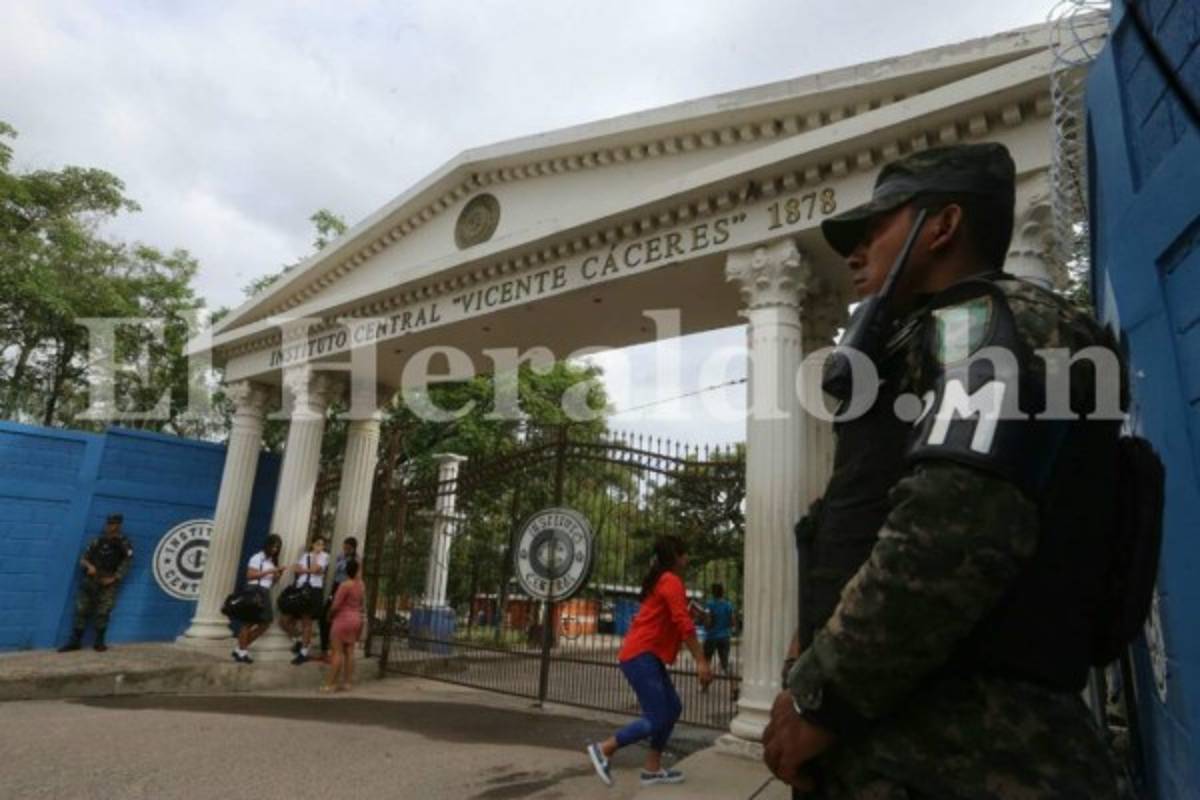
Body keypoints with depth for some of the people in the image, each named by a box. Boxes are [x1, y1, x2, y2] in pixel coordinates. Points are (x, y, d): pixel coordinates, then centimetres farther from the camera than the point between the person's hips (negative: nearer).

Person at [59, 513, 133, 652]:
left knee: (103, 612, -5)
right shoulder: (97, 541, 6)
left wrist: (114, 578, -14)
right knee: (81, 610, 3)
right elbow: (83, 559, 7)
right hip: (91, 580, 3)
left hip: (108, 583, -3)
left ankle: (99, 641, 7)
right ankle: (75, 641, 12)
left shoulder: (124, 544, -2)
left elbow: (126, 563, -6)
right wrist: (89, 566, -14)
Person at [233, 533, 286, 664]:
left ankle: (240, 649, 16)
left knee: (265, 624, 5)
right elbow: (249, 575, -13)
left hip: (265, 593, 8)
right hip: (254, 591, -8)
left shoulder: (272, 561, 18)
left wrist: (279, 574, -1)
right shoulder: (257, 557, -3)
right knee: (249, 622, -4)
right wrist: (268, 571, -16)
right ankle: (241, 652, 7)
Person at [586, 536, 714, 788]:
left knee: (672, 708, 12)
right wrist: (701, 661, -21)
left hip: (647, 655, 10)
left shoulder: (661, 580, 19)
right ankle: (603, 749, -1)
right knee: (656, 719, -9)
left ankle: (652, 769, 16)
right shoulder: (671, 581, -12)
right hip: (641, 656, -10)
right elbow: (683, 624, -20)